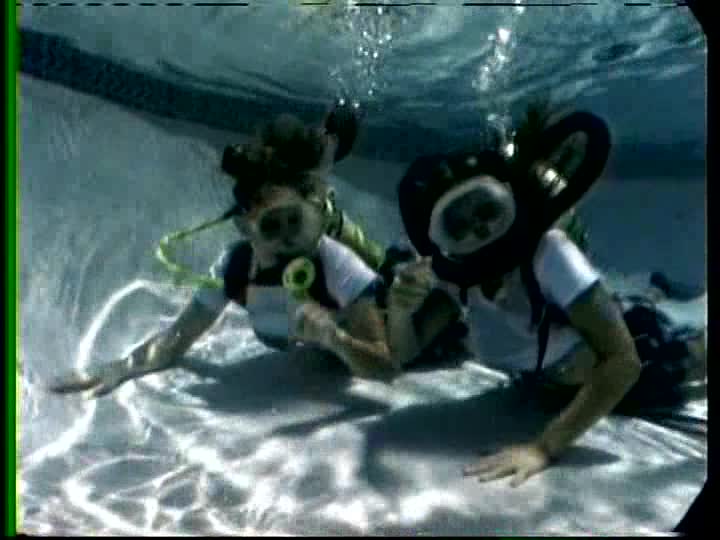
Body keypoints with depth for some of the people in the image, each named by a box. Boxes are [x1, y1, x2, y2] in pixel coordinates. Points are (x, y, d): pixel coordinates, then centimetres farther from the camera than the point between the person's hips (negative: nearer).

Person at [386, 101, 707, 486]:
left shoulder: (548, 253, -40)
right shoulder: (452, 273, -23)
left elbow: (621, 362, -42)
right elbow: (404, 352, -19)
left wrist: (544, 447, -50)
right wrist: (400, 309, -40)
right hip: (563, 378, 5)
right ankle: (656, 292, 50)